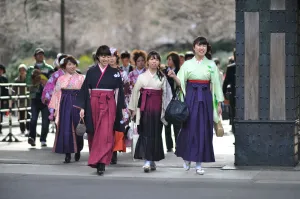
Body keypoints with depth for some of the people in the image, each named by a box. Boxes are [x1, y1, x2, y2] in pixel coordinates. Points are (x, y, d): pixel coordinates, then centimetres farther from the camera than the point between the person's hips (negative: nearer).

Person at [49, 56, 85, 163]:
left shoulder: (81, 78, 7)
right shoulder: (61, 79, 9)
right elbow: (57, 94, 9)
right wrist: (55, 109, 4)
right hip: (65, 106, 0)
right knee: (65, 129, -5)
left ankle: (77, 150, 22)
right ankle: (67, 153, -1)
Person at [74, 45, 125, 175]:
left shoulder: (115, 72, 5)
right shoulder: (91, 72, 6)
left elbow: (119, 91, 7)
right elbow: (85, 90, 5)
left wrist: (121, 108, 4)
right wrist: (82, 107, 0)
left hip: (109, 106, -2)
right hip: (93, 105, 2)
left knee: (105, 134, -12)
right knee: (94, 134, 7)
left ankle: (101, 163, -16)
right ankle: (96, 160, 22)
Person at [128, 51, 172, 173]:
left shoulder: (162, 77, 9)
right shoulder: (142, 77, 7)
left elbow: (165, 94, 8)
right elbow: (135, 92, 7)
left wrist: (165, 109, 4)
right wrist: (133, 109, 5)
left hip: (157, 108, 1)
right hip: (145, 107, -1)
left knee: (156, 134, 2)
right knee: (146, 133, -7)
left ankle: (152, 160, 11)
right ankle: (147, 161, -9)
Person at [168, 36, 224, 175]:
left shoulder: (211, 65, 8)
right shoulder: (187, 64, 7)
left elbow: (216, 84, 7)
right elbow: (181, 83, 3)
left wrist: (219, 104, 4)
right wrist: (174, 76, -18)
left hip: (205, 98, 1)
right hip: (190, 97, -1)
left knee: (203, 130, -1)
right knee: (189, 128, -3)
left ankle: (199, 163, 4)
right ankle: (187, 158, 17)